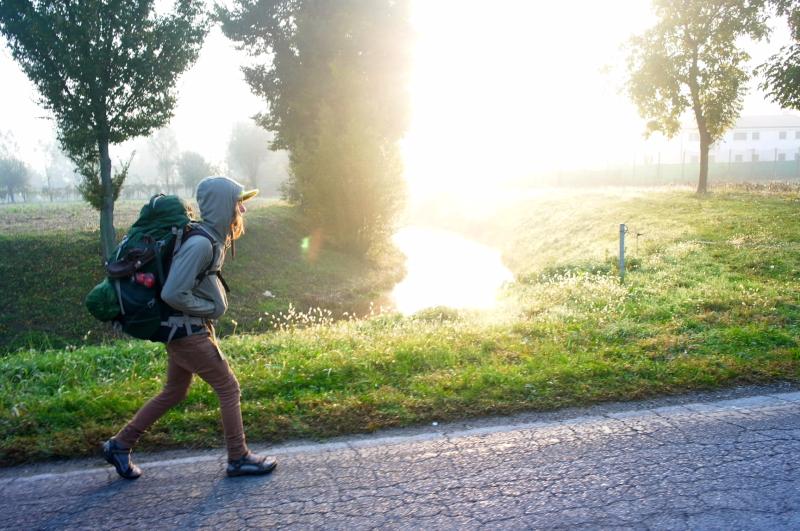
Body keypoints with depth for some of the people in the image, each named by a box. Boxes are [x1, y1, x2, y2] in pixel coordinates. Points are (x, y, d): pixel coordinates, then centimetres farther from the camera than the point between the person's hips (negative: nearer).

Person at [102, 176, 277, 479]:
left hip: (186, 330, 10)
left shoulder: (213, 238, 6)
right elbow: (172, 294, -27)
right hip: (187, 331, -10)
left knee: (174, 393, 20)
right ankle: (239, 459, 14)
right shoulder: (200, 244, -24)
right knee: (228, 388, 2)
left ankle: (119, 445, 31)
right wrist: (211, 309, -15)